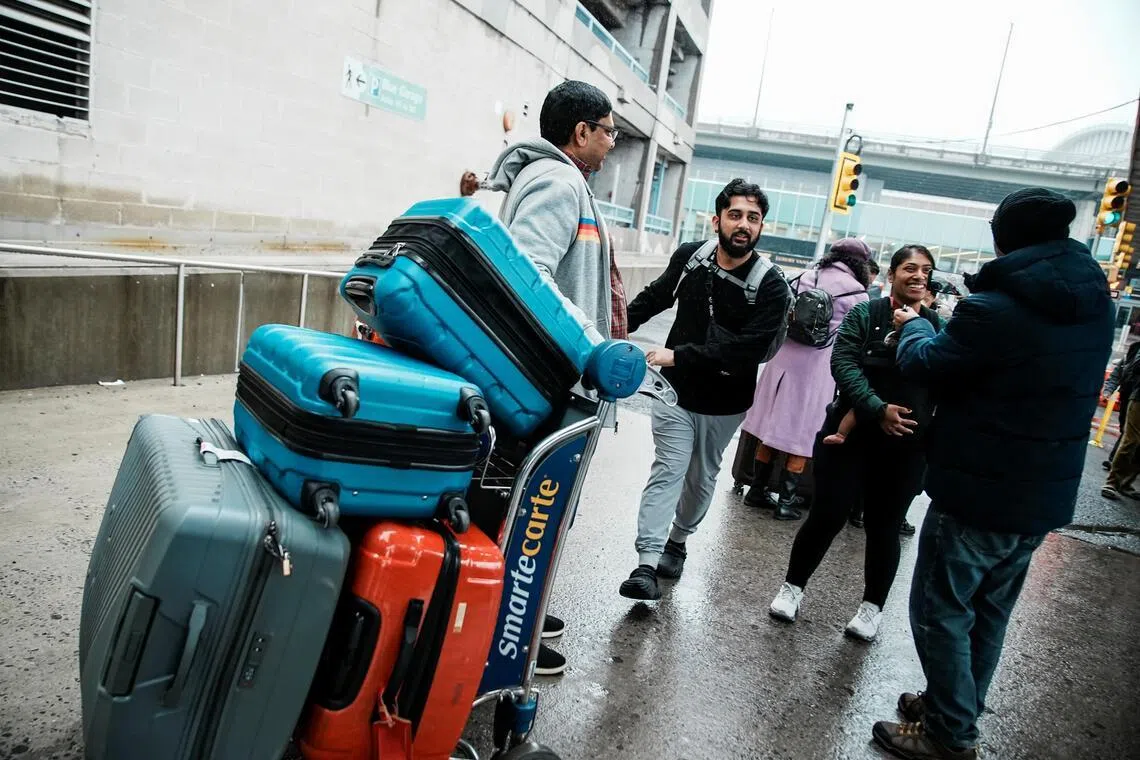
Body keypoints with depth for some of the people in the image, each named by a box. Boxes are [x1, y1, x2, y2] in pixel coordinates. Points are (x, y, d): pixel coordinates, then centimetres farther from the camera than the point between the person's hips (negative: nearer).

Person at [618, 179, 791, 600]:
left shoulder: (771, 285, -16)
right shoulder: (690, 257, -5)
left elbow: (749, 348, -27)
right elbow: (655, 297, 14)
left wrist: (679, 356, -31)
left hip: (724, 402, 0)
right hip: (676, 389, 0)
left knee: (701, 476, 15)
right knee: (668, 470, -9)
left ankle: (677, 541, 37)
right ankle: (647, 564, -12)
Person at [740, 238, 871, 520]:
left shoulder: (804, 278, 7)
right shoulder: (856, 293, -5)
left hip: (783, 360, 5)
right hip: (815, 369, -4)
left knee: (770, 431, 13)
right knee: (801, 439, 6)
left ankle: (757, 491, 23)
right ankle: (786, 503, 13)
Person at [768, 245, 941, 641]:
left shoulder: (937, 327, 2)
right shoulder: (864, 314, -2)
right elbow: (843, 363, -13)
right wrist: (878, 408, -22)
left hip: (906, 447, 2)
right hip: (852, 433, -1)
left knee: (883, 527, 11)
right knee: (826, 516, 3)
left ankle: (872, 606, 29)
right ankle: (793, 586, 24)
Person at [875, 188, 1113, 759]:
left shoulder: (995, 309, -22)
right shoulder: (1097, 306, 3)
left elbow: (923, 363, -9)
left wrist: (912, 326, 12)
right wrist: (949, 324, 15)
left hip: (979, 492, -8)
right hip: (1045, 497, 8)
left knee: (940, 610, 7)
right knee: (990, 610, 21)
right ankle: (959, 710, 37)